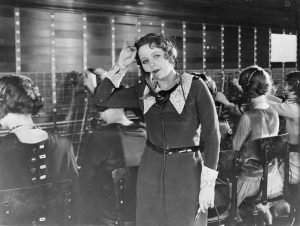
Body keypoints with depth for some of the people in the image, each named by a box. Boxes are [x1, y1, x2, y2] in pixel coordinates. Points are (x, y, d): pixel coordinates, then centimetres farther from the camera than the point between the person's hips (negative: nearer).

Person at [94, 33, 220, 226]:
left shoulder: (195, 86, -9)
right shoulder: (144, 91, 3)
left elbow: (212, 135, -10)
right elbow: (100, 100, 2)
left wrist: (208, 185, -13)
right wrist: (121, 66, -6)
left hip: (186, 171, -3)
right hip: (150, 171, 4)